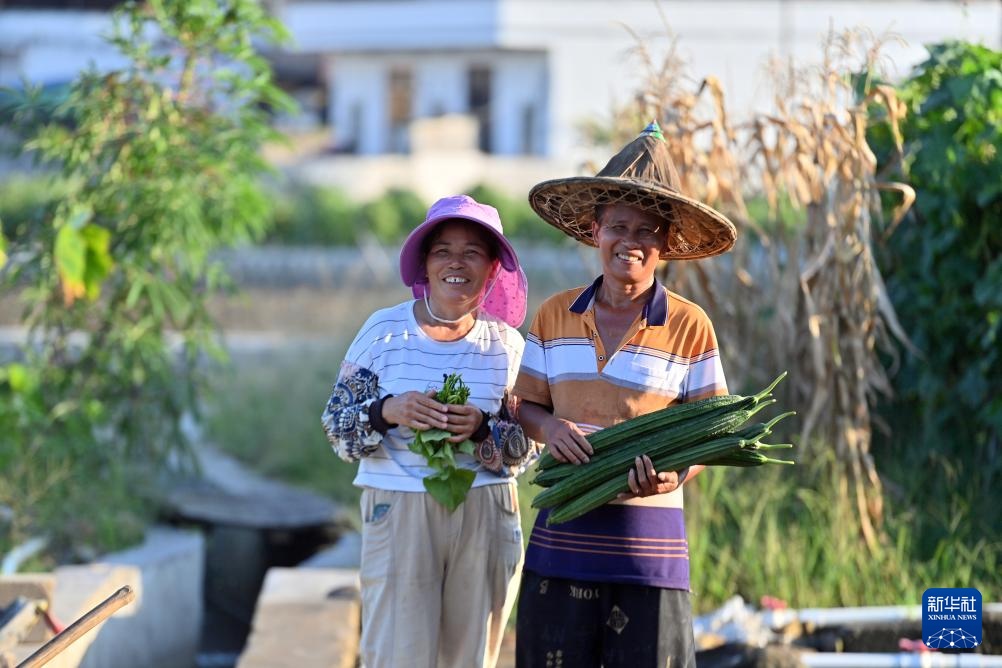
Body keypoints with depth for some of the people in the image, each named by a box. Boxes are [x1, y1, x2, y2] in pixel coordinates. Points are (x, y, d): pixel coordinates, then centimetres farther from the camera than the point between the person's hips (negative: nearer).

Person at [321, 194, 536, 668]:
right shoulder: (384, 330, -1)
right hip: (397, 513, -2)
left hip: (485, 518, 2)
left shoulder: (506, 343, 3)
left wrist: (482, 428, -15)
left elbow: (525, 450, 4)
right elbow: (337, 428, 1)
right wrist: (387, 411, -18)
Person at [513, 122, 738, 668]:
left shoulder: (688, 326, 0)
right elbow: (525, 407, 15)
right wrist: (548, 426, -9)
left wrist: (675, 475, -19)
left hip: (647, 539, -2)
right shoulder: (554, 316, 9)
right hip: (563, 535, 3)